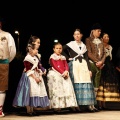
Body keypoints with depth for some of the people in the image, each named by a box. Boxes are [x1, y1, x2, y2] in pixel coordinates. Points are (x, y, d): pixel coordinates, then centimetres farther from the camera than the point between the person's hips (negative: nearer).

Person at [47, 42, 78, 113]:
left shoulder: (63, 57, 17)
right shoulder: (52, 57, -2)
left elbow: (66, 65, 7)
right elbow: (55, 67, -12)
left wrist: (66, 71, -14)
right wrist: (62, 72, -19)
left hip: (64, 74, 6)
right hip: (55, 74, -6)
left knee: (67, 88, -2)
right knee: (57, 90, -10)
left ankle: (68, 104, 1)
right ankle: (56, 106, -9)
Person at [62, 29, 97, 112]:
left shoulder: (84, 46, 15)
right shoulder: (70, 44, 5)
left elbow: (86, 58, 11)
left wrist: (89, 69, 4)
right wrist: (68, 58, -2)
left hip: (83, 65, 3)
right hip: (74, 65, -3)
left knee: (87, 83, -5)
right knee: (77, 84, -8)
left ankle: (90, 105, -5)